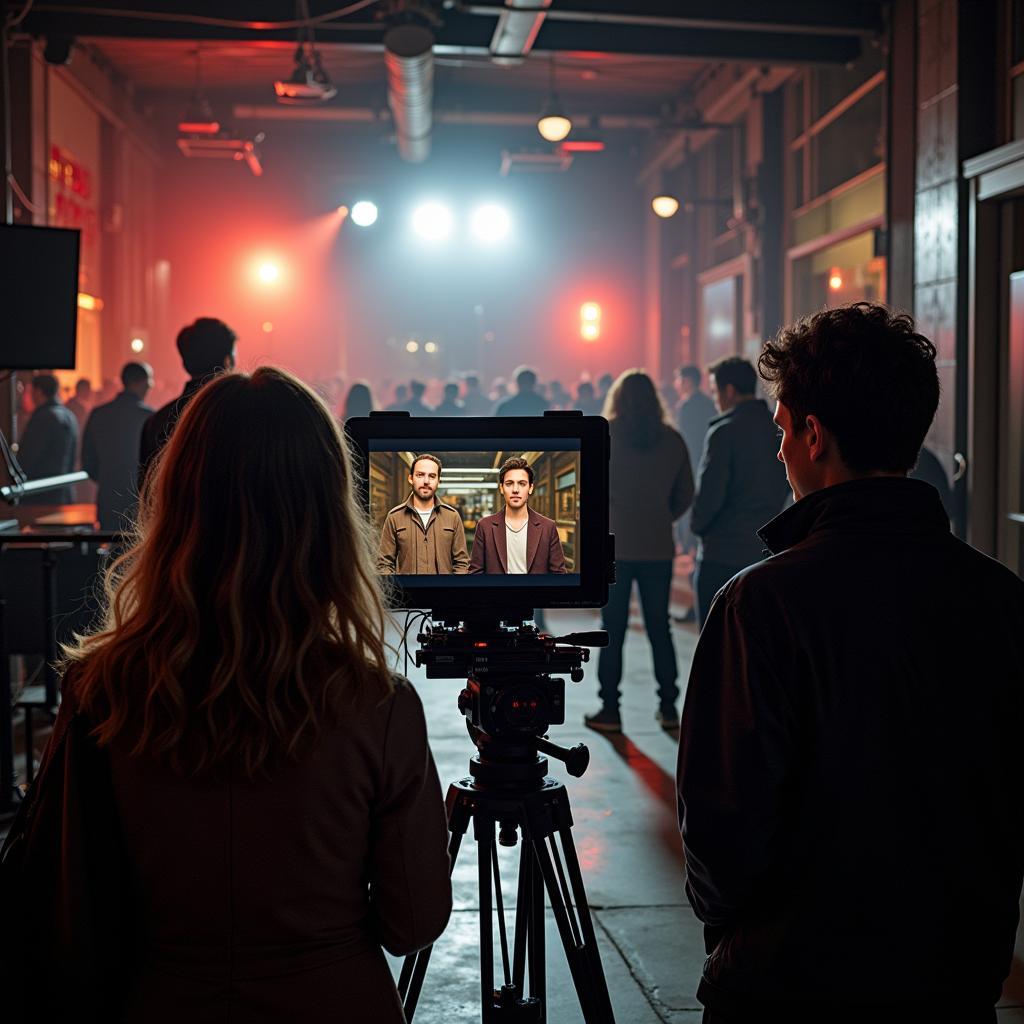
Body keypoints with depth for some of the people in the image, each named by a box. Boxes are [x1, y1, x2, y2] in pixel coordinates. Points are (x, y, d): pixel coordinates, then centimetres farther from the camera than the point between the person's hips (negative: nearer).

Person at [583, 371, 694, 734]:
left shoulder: (606, 437, -6)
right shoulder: (672, 440, 4)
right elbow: (685, 494, 6)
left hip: (616, 544, -3)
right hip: (658, 547, 3)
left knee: (613, 629, 4)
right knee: (659, 627, 11)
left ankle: (610, 710, 6)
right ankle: (668, 707, 14)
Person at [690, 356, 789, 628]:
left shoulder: (725, 431, -15)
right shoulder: (779, 428, 5)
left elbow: (710, 492, -17)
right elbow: (786, 486, 13)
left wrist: (697, 524, 1)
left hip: (723, 554, -6)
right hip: (766, 550, 6)